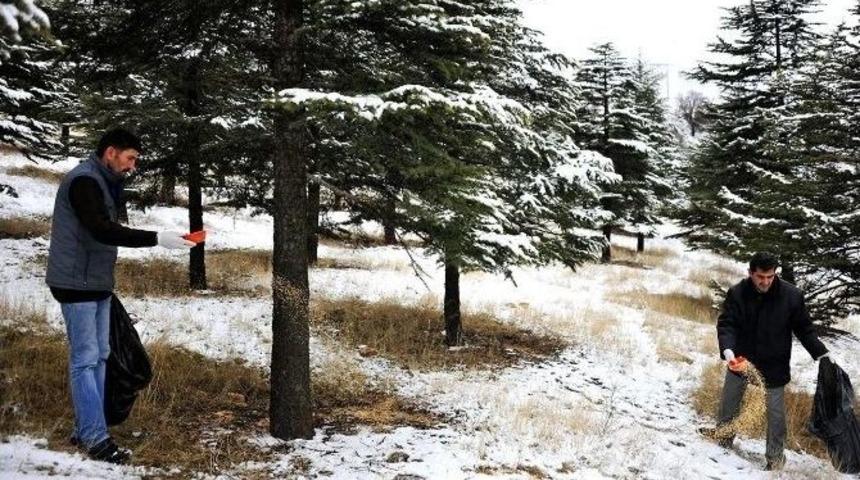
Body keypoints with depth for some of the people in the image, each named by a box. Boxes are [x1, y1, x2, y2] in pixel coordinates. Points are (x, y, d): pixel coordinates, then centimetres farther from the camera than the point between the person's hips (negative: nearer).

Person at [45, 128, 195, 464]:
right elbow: (103, 230, -27)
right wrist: (157, 239, -29)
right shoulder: (84, 180, -16)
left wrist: (104, 281, 16)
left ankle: (85, 430, 17)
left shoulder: (103, 182, 15)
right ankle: (95, 437, -4)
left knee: (99, 356, 10)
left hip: (96, 284, 10)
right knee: (85, 359, -7)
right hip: (77, 284, -10)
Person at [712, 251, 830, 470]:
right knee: (728, 405, 17)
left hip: (774, 365, -2)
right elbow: (725, 324, -17)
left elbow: (804, 329, -5)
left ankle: (775, 456, 20)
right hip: (740, 360, 2)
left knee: (775, 412, 3)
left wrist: (821, 354, -12)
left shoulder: (792, 295, -15)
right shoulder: (737, 293, -14)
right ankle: (722, 441, 38)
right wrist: (727, 350, -34)